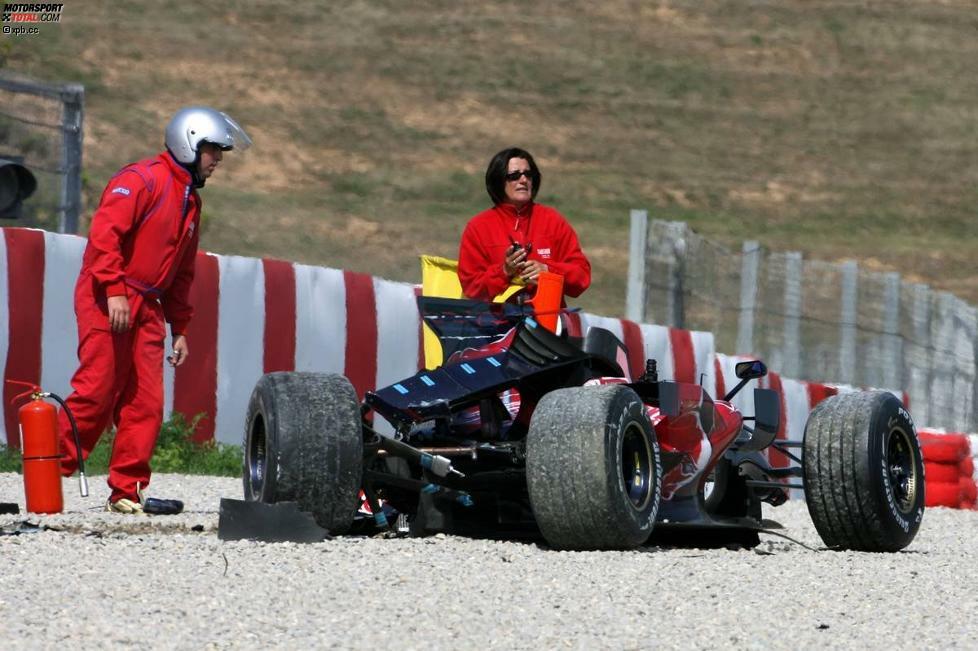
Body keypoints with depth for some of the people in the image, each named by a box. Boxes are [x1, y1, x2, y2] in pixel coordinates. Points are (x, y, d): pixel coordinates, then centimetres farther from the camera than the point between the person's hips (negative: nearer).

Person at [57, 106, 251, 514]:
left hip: (146, 308, 9)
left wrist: (179, 328, 21)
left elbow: (181, 273, 26)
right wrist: (114, 290, -25)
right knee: (96, 391, -13)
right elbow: (104, 231, -18)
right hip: (106, 300, -9)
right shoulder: (142, 179, -7)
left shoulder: (190, 201, 21)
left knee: (145, 402, 1)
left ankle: (127, 492, 4)